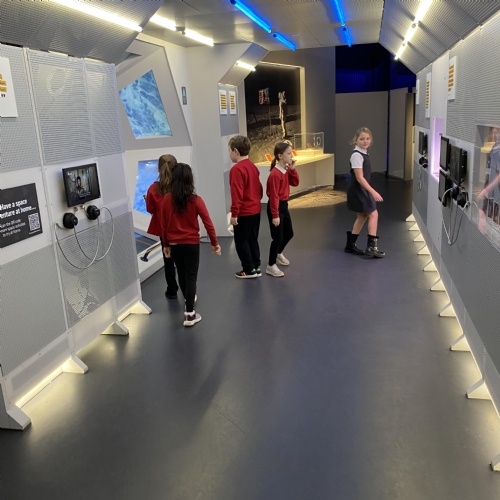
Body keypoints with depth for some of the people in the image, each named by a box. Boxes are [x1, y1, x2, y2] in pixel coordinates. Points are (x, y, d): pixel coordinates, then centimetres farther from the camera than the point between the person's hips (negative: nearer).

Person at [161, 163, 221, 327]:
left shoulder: (166, 199, -7)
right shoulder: (195, 200, -13)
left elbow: (164, 225, 0)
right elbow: (208, 223, -11)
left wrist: (166, 244, 12)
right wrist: (214, 243, 0)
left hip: (174, 244, 3)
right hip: (191, 243, -3)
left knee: (181, 274, 22)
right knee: (191, 276, 2)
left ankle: (188, 298, 45)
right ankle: (189, 313, -2)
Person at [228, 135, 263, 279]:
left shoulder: (237, 169, -18)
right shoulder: (253, 166, 9)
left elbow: (236, 193, -22)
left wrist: (234, 213, -19)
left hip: (244, 213, -9)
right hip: (255, 210, 9)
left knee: (241, 241, 4)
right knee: (252, 240, 17)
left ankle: (249, 270, 10)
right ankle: (256, 267, 24)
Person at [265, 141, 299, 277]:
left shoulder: (287, 170, 5)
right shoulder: (275, 174, -22)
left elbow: (295, 183, 11)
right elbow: (274, 196, -22)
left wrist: (293, 169, -3)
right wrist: (275, 215, -21)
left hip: (284, 205, 9)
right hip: (276, 206, -9)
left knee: (289, 234, 20)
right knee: (278, 237, -3)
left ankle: (278, 253, 46)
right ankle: (271, 266, 10)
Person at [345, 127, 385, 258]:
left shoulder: (364, 153, 10)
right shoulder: (357, 155, -19)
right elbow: (359, 178, -24)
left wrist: (370, 191, 23)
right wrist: (373, 192, -26)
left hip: (362, 190, 10)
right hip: (357, 190, -10)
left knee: (362, 216, 14)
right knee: (373, 214, -6)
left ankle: (351, 245, 22)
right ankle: (371, 246, -2)